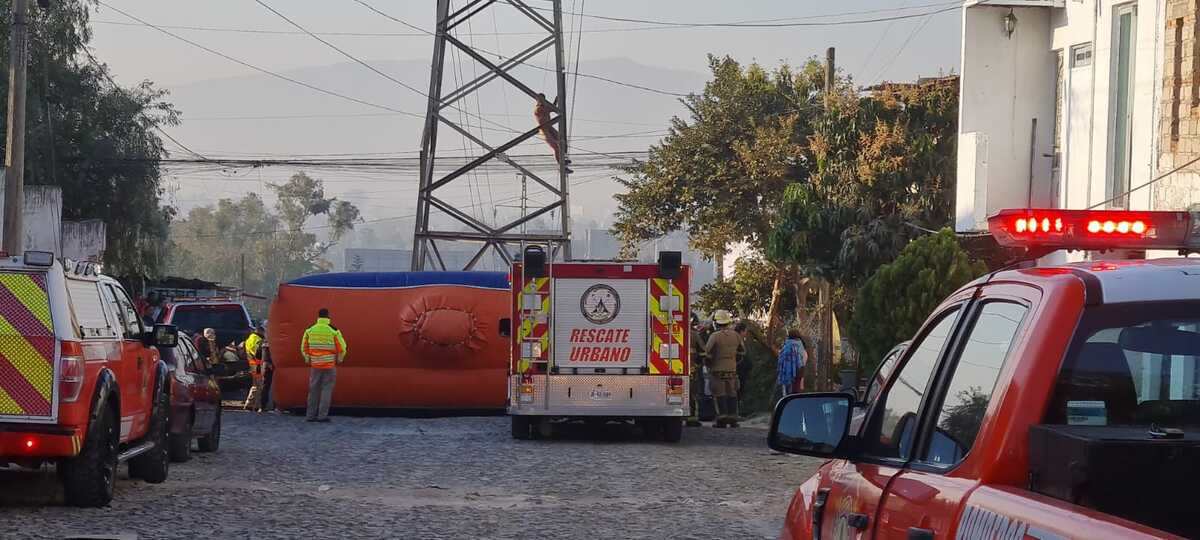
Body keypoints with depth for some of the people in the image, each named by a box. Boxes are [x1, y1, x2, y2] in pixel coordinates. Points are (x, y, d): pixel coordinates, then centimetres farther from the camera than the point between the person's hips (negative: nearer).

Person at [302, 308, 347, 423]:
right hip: (329, 365, -3)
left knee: (314, 390, 10)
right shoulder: (333, 331, -8)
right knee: (326, 389, 1)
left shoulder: (309, 330, 1)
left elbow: (304, 347, 7)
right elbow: (342, 348, -5)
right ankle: (322, 415, -4)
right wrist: (339, 359, 12)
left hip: (315, 365, 3)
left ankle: (311, 415, 9)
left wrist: (308, 360, 22)